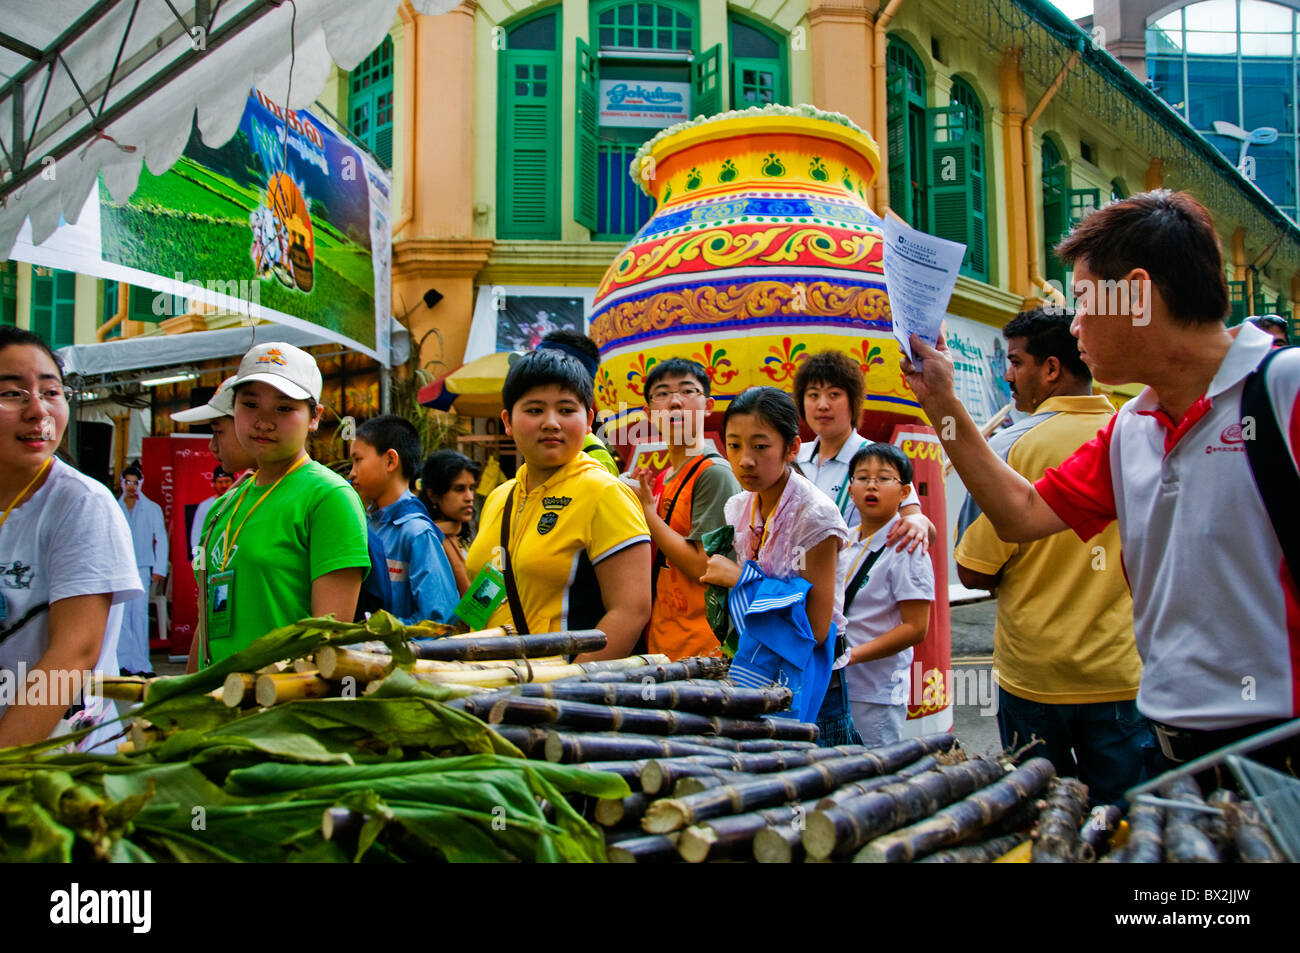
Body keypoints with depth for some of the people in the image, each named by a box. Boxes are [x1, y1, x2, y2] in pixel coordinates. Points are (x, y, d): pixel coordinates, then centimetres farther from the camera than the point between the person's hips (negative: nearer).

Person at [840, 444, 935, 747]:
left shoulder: (906, 549, -13)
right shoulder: (846, 542, 9)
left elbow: (914, 629, -17)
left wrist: (853, 654, -21)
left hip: (877, 693, -7)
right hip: (836, 683, 7)